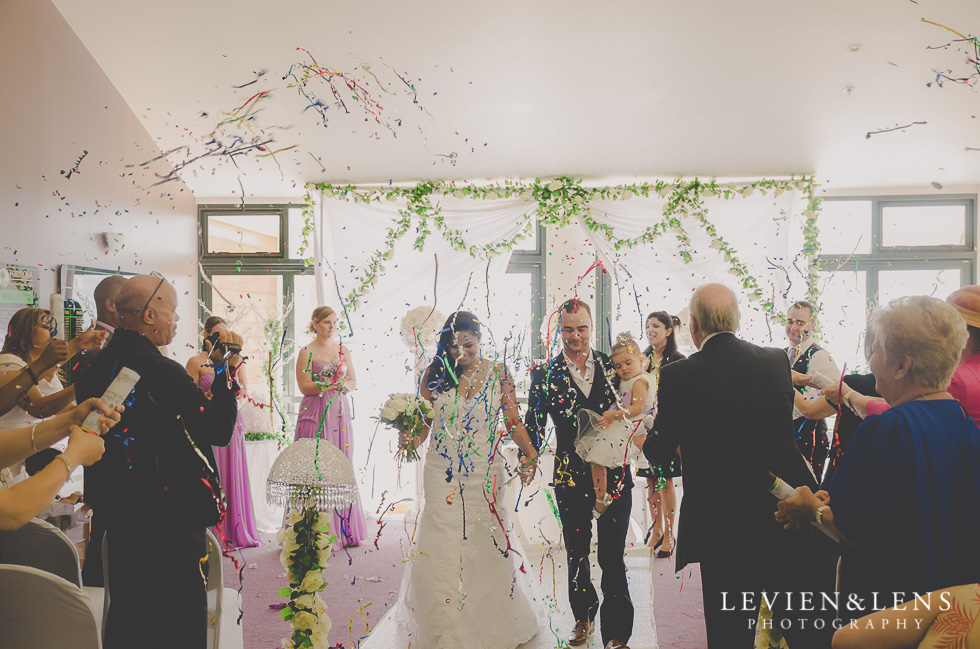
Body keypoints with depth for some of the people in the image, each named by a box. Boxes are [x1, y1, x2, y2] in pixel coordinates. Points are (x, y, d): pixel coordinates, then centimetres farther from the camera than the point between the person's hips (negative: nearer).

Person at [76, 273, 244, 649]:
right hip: (169, 520, -8)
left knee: (127, 611, 23)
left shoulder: (99, 365, 2)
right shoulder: (163, 372, -23)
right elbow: (220, 430, -21)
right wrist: (228, 370, -17)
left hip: (116, 515, 8)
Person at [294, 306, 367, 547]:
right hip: (315, 414, -4)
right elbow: (305, 386, -7)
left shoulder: (343, 350, 14)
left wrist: (343, 385, -8)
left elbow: (353, 381, 13)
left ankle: (343, 529, 12)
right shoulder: (307, 352, 0)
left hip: (339, 413, 4)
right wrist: (327, 385, -20)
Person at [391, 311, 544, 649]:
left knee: (488, 545, 8)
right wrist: (410, 440, -16)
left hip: (484, 473, 0)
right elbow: (423, 419, 5)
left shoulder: (498, 374, 0)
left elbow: (513, 420, 1)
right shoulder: (435, 374, 0)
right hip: (443, 473, 0)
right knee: (441, 546, 2)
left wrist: (530, 452, -15)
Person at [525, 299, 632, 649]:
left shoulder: (611, 365, 2)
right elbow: (534, 425, 3)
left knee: (613, 557, 3)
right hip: (571, 477, 0)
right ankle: (583, 617, 40)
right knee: (576, 554, 16)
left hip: (614, 472, 0)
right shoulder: (544, 374, -1)